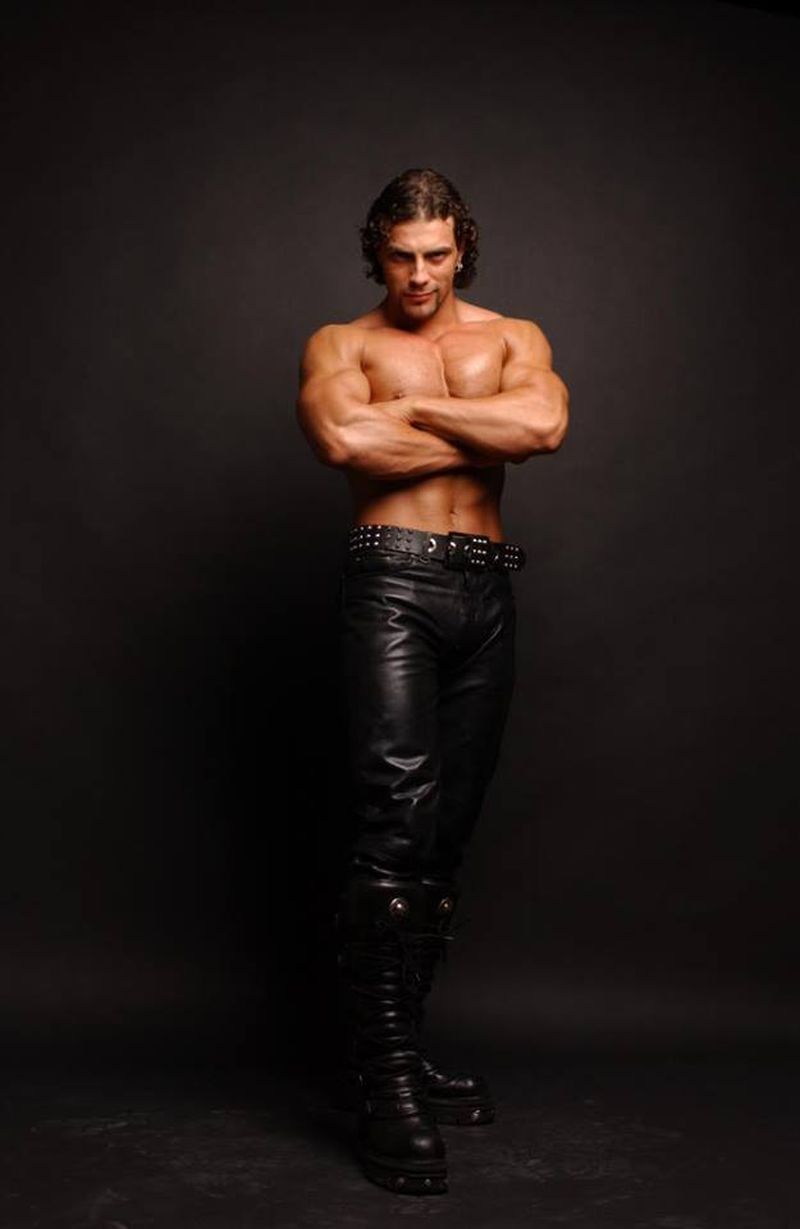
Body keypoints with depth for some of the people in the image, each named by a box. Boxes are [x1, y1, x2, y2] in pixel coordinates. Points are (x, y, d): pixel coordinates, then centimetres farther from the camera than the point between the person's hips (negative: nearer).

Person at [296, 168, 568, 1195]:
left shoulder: (513, 337, 17)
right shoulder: (340, 344, 11)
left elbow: (545, 424, -7)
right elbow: (340, 439, -13)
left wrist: (410, 411, -4)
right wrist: (481, 438, -4)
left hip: (485, 593, 4)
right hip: (392, 581, -3)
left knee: (447, 830, 5)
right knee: (397, 816, -15)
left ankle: (401, 1046, 17)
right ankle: (385, 1082, -10)